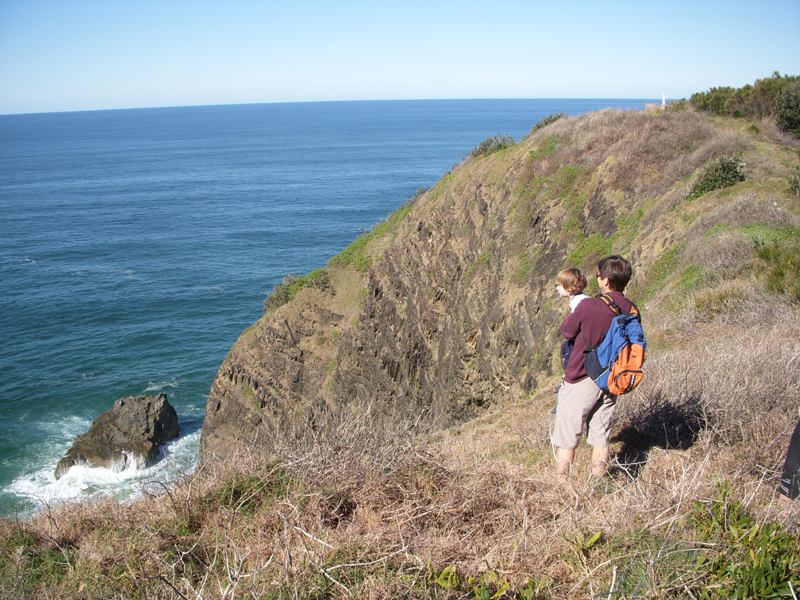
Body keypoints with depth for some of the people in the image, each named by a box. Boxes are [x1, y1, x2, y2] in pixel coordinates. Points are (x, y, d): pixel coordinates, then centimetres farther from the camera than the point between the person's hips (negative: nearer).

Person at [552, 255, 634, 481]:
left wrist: (570, 316, 16)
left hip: (581, 380, -5)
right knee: (601, 438, 15)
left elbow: (567, 331, -5)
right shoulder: (630, 310, -3)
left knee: (566, 439, 6)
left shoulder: (588, 306, -21)